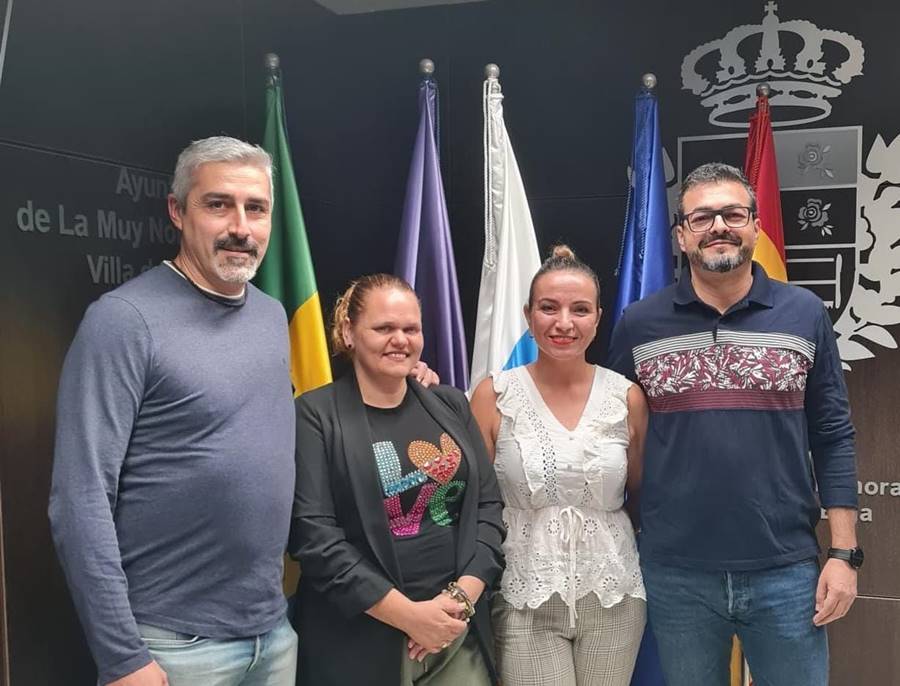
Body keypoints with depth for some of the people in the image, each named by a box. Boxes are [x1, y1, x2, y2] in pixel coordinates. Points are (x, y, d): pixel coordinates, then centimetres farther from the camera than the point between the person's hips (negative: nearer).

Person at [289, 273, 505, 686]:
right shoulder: (315, 415, -7)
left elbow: (488, 506, 6)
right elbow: (312, 535, -14)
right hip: (359, 641, -4)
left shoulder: (450, 406, 8)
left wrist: (462, 596, -8)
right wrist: (408, 614, -16)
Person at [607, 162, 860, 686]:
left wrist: (844, 553, -2)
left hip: (786, 571, 0)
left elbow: (833, 439, 2)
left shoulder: (805, 314, 0)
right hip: (676, 574, 1)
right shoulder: (638, 324, -1)